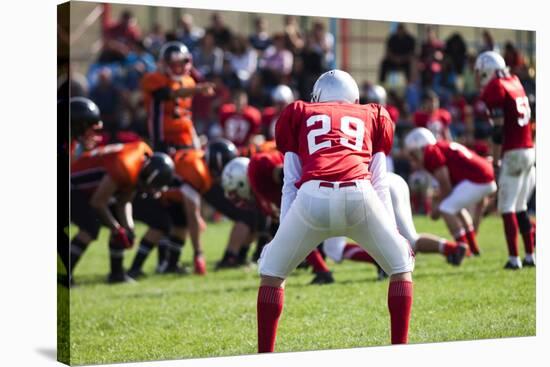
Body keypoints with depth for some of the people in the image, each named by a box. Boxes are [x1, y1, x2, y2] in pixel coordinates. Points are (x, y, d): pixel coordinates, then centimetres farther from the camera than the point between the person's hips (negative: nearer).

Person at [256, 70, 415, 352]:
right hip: (359, 195, 0)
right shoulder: (372, 117, 32)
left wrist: (283, 233, 26)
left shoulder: (300, 115, 30)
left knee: (272, 272, 21)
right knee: (401, 267, 23)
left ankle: (265, 355, 17)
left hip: (313, 197, 0)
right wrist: (394, 232, 32)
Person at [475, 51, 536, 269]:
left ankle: (514, 258, -6)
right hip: (529, 150, 8)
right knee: (520, 207, 16)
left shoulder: (495, 89, -9)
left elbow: (499, 130, -13)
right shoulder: (514, 83, 14)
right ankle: (530, 255, 19)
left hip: (513, 153, -8)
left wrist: (496, 161, -10)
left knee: (507, 207, -3)